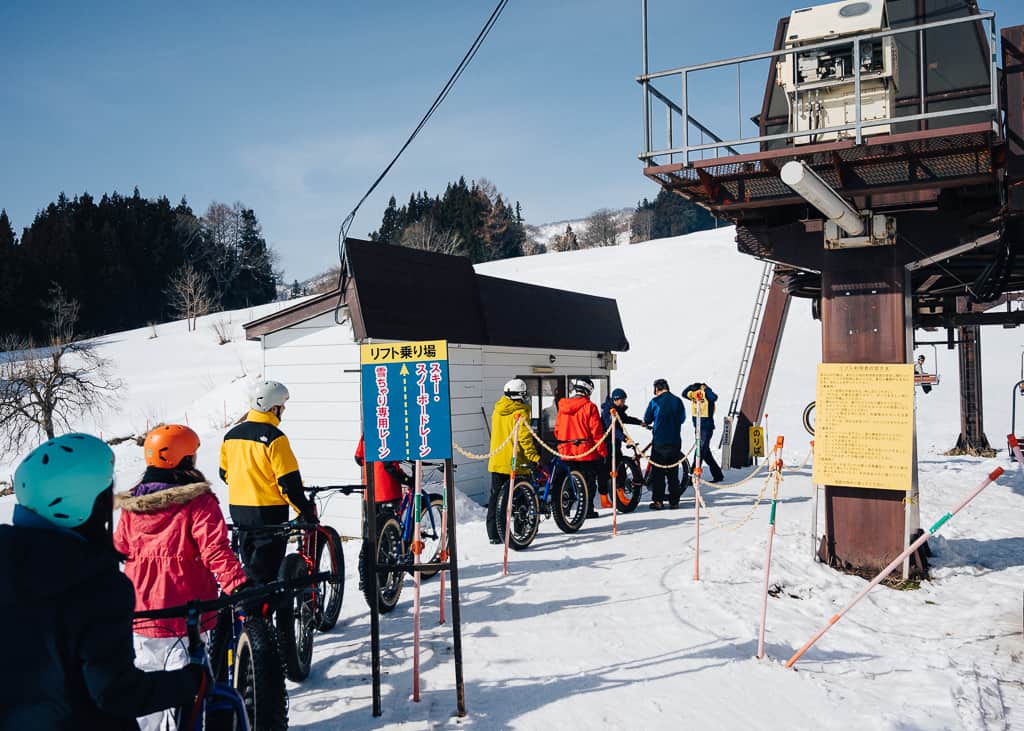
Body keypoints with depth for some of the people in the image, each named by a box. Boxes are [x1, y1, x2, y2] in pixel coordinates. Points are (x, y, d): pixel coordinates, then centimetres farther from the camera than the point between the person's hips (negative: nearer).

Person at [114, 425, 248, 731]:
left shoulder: (131, 505, 3)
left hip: (139, 616, 6)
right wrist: (241, 591, -27)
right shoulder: (198, 502, -14)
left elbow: (118, 551, 14)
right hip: (184, 615, -5)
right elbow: (217, 552, -23)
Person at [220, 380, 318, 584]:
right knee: (267, 568, -1)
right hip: (268, 512, -7)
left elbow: (224, 473, 16)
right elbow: (289, 481, -18)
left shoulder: (231, 434, 6)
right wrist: (306, 511, -10)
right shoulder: (274, 437, -16)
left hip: (238, 508, 7)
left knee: (249, 563, 19)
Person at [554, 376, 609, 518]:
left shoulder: (562, 407, 7)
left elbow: (557, 430, 11)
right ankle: (588, 510, 6)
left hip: (566, 453, 5)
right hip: (586, 452, -5)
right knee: (588, 482, 5)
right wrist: (603, 451, -5)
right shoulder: (589, 406, -9)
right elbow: (596, 432, -11)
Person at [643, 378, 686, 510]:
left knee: (657, 472, 4)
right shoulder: (678, 401, 2)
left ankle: (658, 501, 2)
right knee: (673, 472, 12)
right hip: (675, 442, 4)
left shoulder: (655, 401, -8)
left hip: (659, 441, -3)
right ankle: (674, 501, 15)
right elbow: (682, 418, 16)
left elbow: (647, 420, 1)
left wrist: (648, 424, 24)